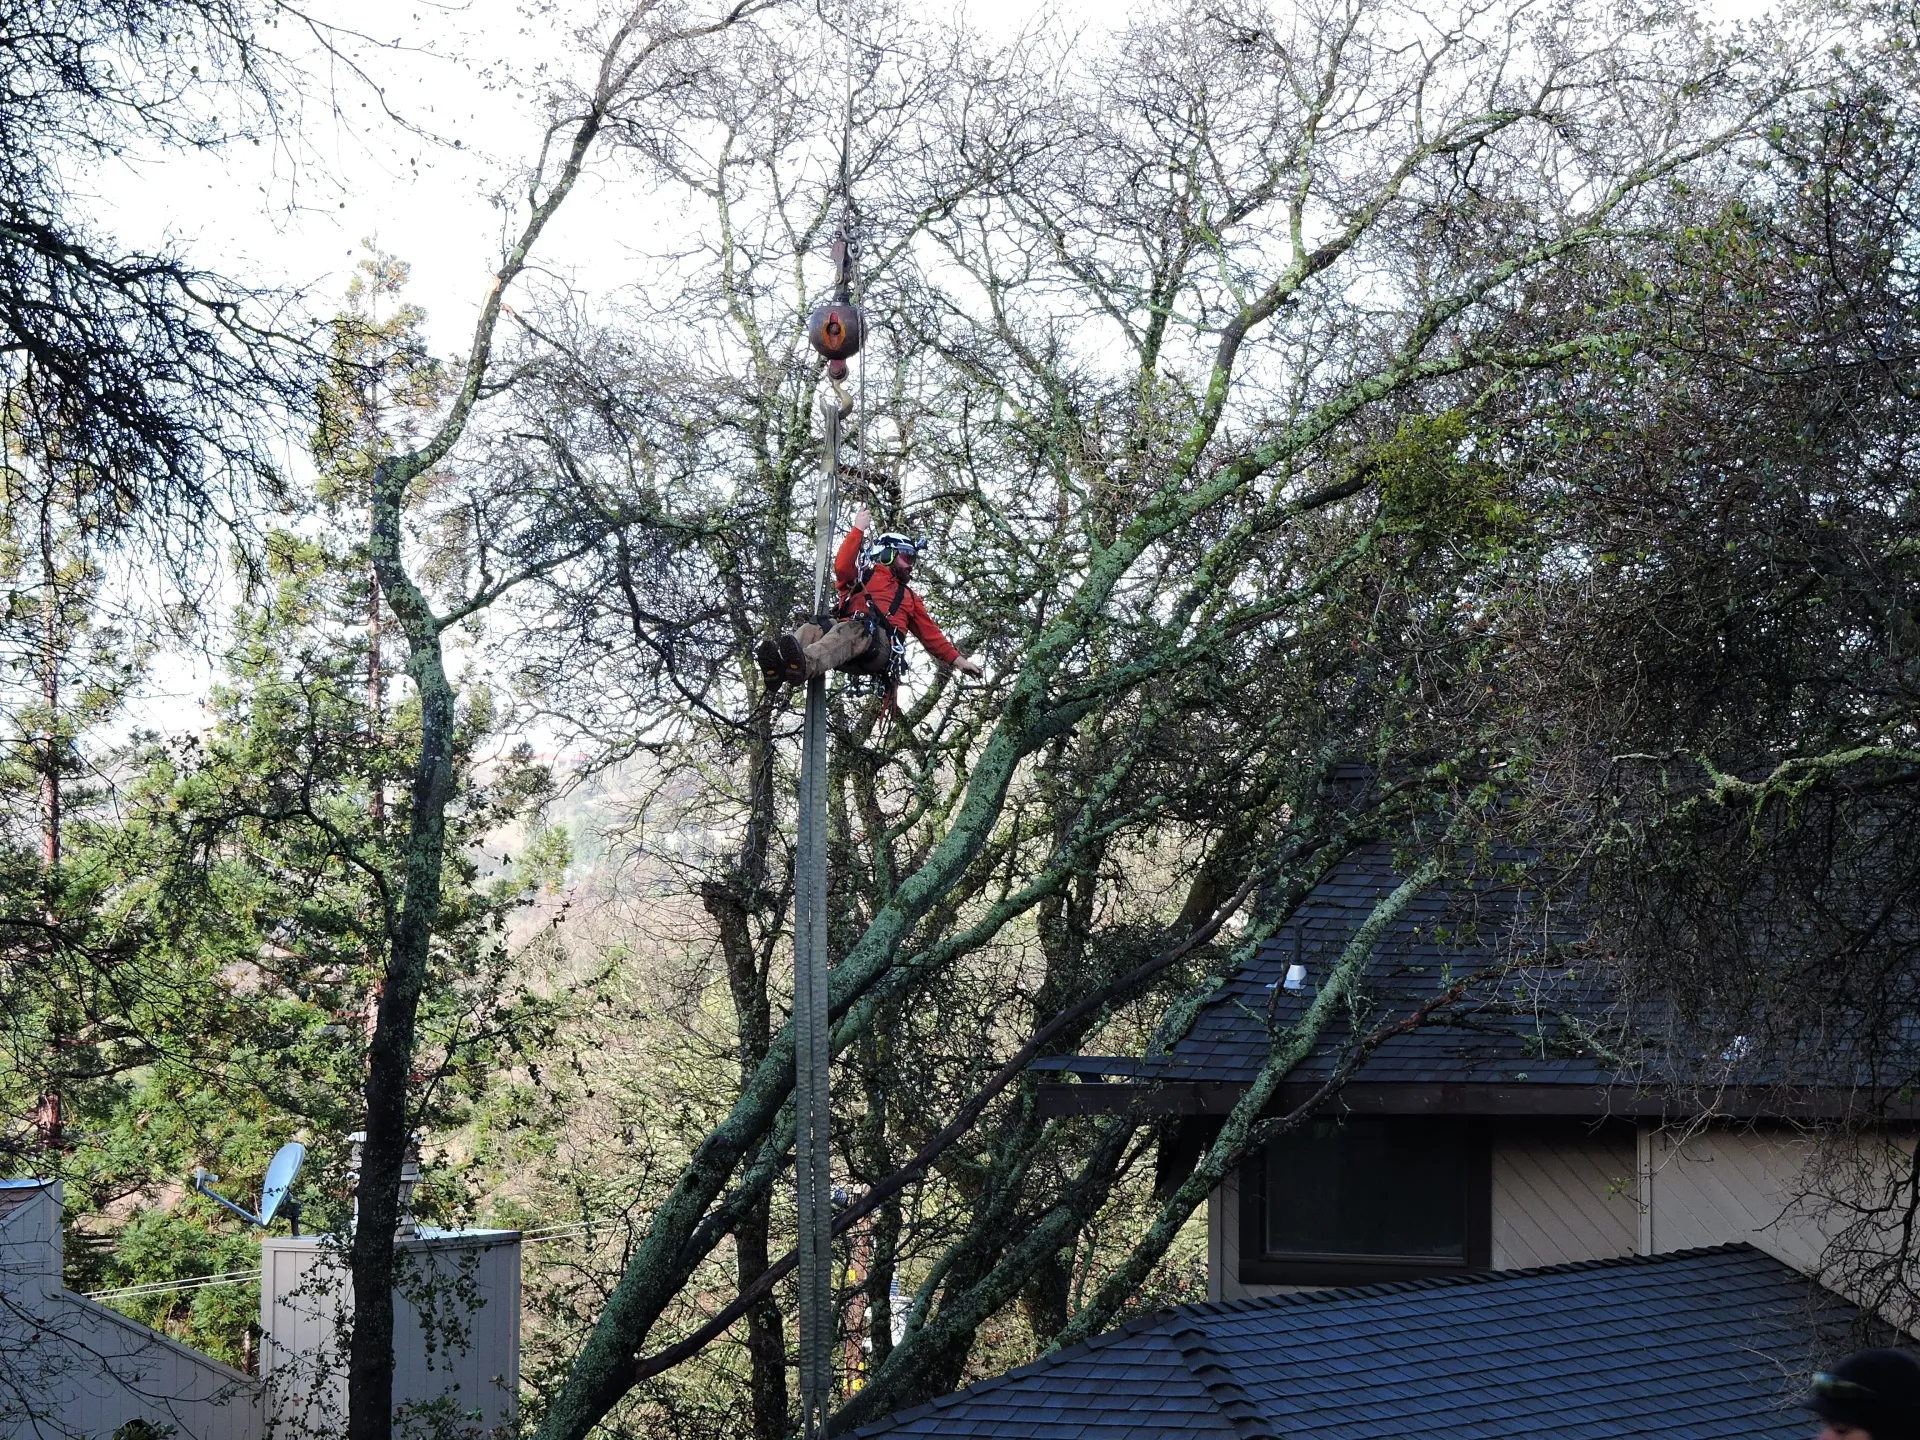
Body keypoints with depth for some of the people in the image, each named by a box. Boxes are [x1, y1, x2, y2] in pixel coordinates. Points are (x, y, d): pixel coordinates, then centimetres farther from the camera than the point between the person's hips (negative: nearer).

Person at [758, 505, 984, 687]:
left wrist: (958, 660, 26)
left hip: (878, 642, -2)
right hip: (846, 632, 2)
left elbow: (930, 633, 35)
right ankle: (779, 663, -67)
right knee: (810, 630, -33)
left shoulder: (910, 598, 39)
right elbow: (842, 566, 9)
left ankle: (804, 665, -72)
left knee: (847, 631, -40)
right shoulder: (863, 576, 32)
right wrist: (859, 529, 8)